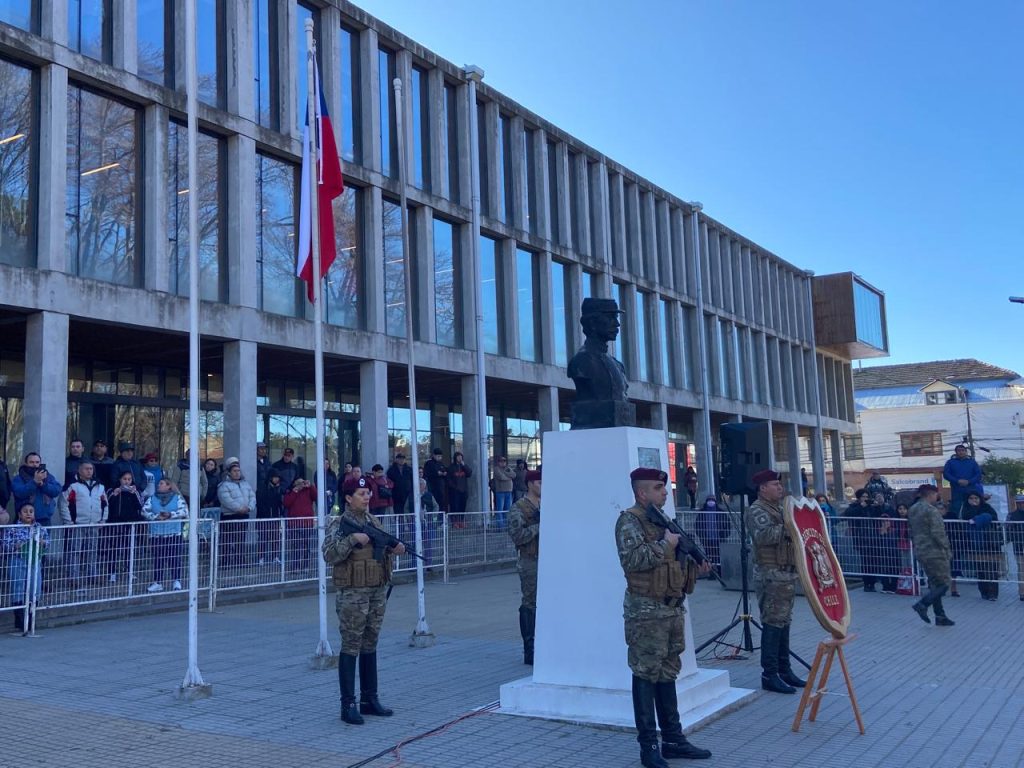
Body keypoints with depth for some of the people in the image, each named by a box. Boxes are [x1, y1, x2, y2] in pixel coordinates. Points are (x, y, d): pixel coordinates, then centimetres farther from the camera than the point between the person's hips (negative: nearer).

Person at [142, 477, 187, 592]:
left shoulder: (177, 497, 1)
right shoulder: (152, 498, 8)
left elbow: (184, 510, -10)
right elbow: (144, 510, -3)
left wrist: (170, 514, -21)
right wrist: (155, 516, -18)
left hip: (174, 533, -2)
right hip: (156, 534, 2)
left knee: (174, 557, -2)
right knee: (158, 558, 6)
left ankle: (176, 581, 6)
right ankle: (157, 583, 13)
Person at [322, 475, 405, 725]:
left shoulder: (373, 521, 12)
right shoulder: (339, 524, -8)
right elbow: (329, 554, -18)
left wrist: (394, 548, 0)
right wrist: (352, 539, -24)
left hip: (378, 592, 7)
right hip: (353, 594, -7)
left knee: (370, 646, 13)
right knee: (351, 648, -2)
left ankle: (369, 699, 21)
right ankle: (348, 705, 3)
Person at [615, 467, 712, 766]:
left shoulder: (662, 519, 15)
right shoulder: (629, 521, -11)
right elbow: (633, 558, -26)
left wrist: (693, 557, 7)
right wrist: (667, 544, -17)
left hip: (673, 608, 9)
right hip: (646, 612, -9)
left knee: (667, 673, 14)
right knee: (646, 675, -2)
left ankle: (673, 739, 22)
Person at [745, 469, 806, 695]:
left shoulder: (780, 507, 18)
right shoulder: (757, 510, -11)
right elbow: (763, 536, -28)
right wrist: (786, 527, -26)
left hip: (787, 572, 9)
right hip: (771, 574, -9)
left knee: (784, 621, 13)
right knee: (773, 623, -7)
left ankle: (784, 670, 20)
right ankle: (769, 675, -3)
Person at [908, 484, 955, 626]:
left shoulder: (912, 510, 12)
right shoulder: (932, 510, -16)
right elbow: (938, 533, -20)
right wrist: (947, 549, -10)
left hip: (920, 552, 9)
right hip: (935, 552, -9)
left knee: (934, 584, 13)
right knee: (944, 583, -2)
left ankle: (940, 616, 14)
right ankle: (923, 604, -14)